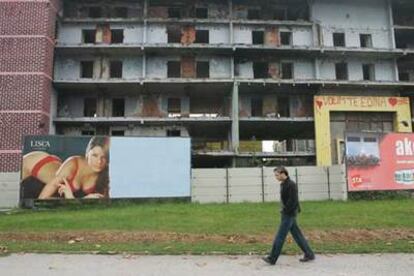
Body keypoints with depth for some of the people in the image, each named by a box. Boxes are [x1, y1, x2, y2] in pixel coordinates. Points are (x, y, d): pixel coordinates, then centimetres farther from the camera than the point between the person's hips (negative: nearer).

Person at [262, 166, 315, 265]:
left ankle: (272, 259, 3)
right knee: (297, 234, 14)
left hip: (289, 214, -10)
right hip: (287, 214, 10)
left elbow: (293, 200, -23)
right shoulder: (283, 184, 11)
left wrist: (285, 210, -16)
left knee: (280, 236, -4)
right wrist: (284, 210, 9)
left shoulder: (291, 185, -17)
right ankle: (309, 254, 23)